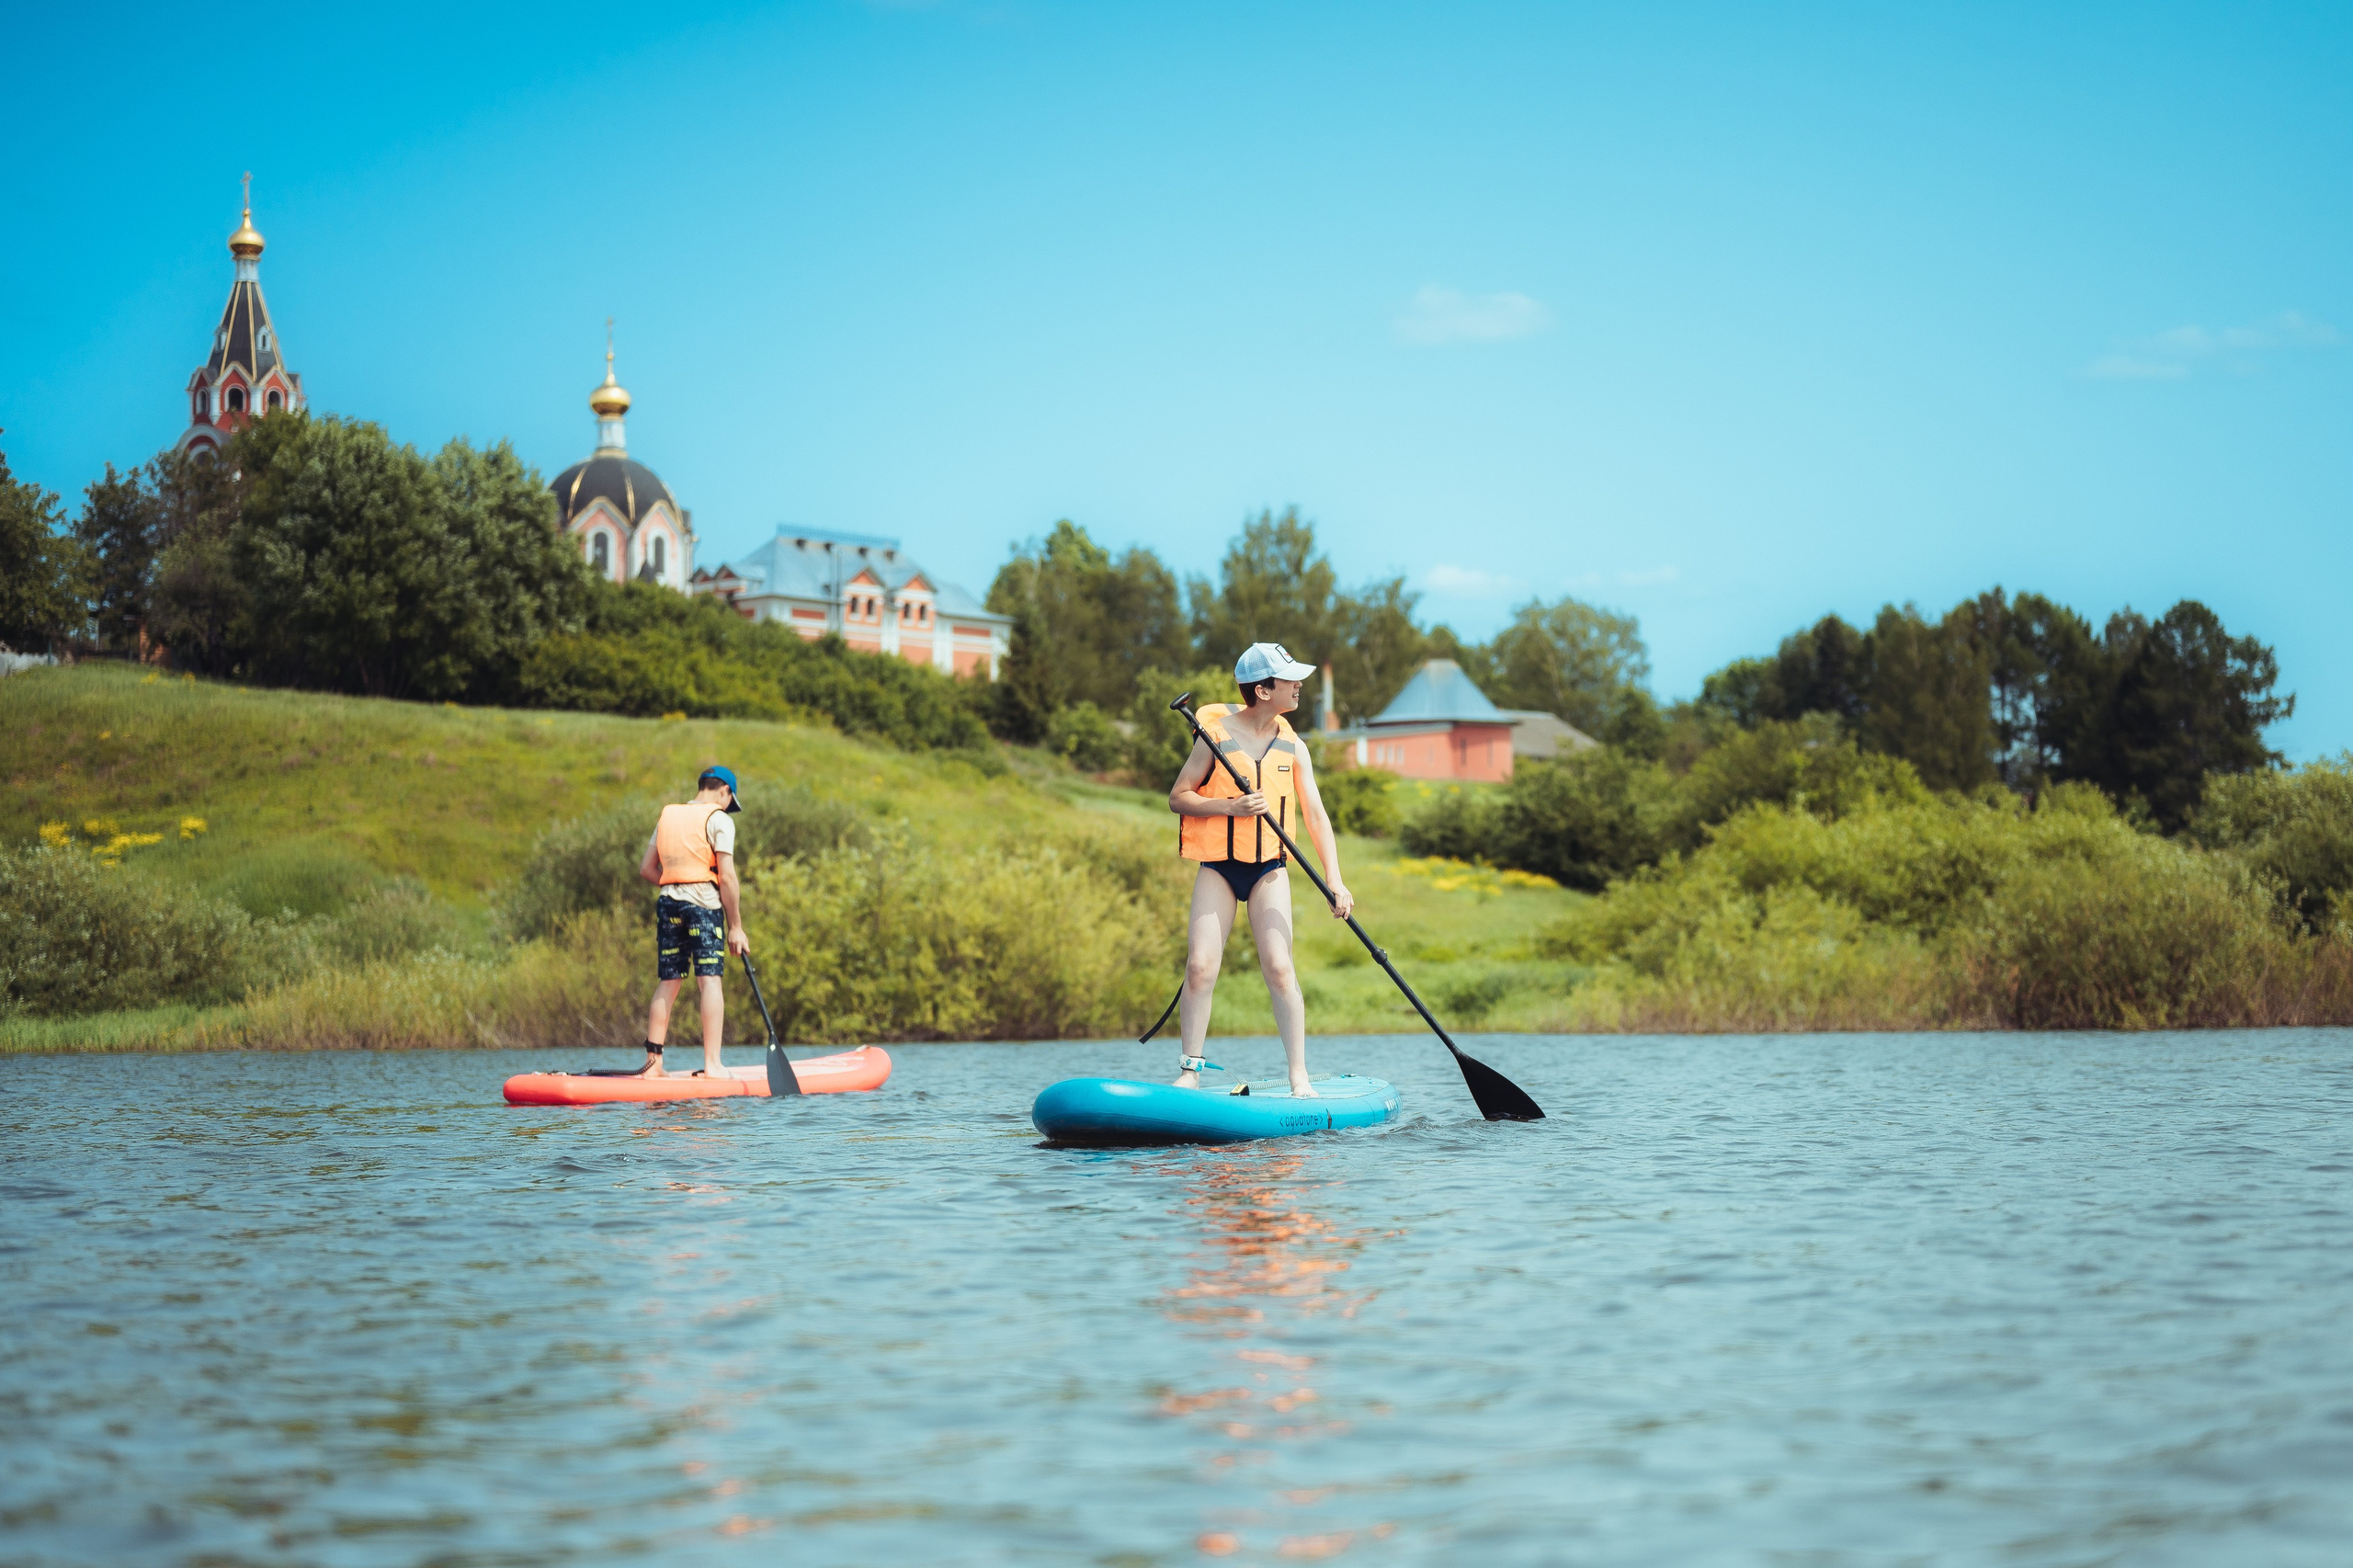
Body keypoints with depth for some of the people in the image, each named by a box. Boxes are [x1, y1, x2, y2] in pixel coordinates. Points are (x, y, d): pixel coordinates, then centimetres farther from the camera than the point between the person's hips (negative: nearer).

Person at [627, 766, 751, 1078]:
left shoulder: (667, 816, 16)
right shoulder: (719, 819, -2)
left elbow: (646, 868, 13)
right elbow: (727, 877, -8)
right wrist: (736, 926, -6)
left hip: (668, 901, 5)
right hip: (704, 903, -5)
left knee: (666, 983, 7)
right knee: (709, 980, -7)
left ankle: (652, 1062, 4)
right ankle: (712, 1064, -13)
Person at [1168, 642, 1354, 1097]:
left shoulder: (1292, 748, 3)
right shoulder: (1217, 734, -7)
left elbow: (1316, 816, 2)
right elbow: (1177, 797, -5)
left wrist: (1334, 881, -9)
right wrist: (1231, 807, -20)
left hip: (1269, 870, 2)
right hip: (1218, 867, -2)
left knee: (1279, 967, -10)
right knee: (1200, 967, -10)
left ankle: (1299, 1076, -5)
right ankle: (1191, 1071, 4)